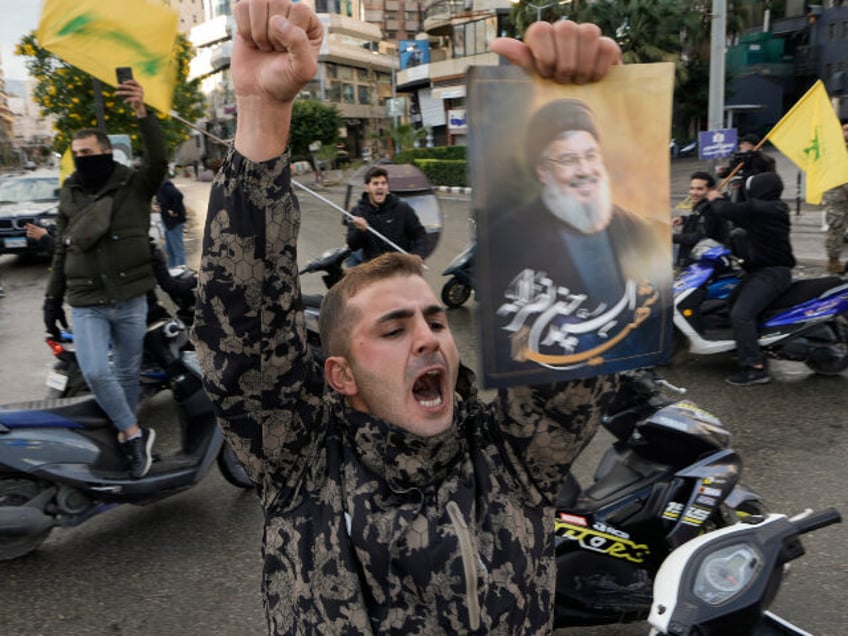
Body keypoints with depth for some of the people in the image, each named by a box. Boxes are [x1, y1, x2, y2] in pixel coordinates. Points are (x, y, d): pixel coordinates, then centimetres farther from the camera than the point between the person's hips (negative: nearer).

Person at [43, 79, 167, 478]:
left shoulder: (134, 185, -3)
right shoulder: (69, 196, 7)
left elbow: (158, 160, -24)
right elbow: (62, 251, 13)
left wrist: (142, 113, -38)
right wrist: (52, 298, 11)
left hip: (130, 301, -2)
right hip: (85, 305, 2)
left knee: (127, 372, 11)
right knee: (95, 373, -13)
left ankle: (128, 434, 32)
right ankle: (135, 434, 4)